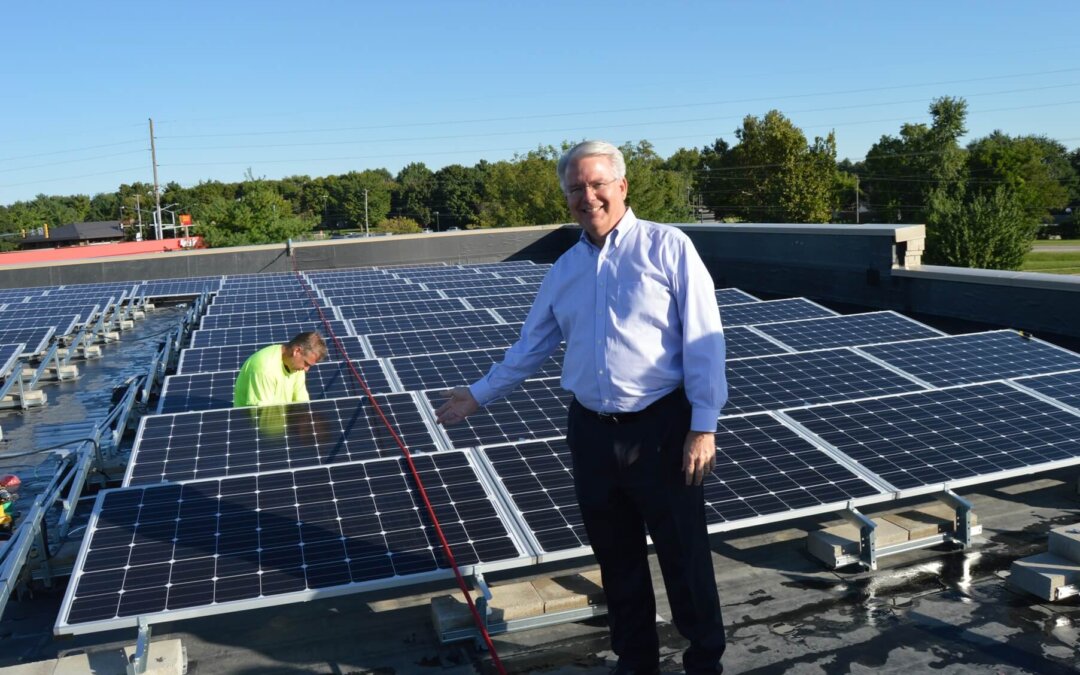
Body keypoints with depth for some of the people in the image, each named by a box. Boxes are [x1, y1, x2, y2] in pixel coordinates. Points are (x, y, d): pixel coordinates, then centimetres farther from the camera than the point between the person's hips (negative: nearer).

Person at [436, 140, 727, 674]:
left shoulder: (668, 247, -6)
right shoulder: (565, 269, 10)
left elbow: (703, 341, -9)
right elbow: (531, 347, 19)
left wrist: (704, 427, -14)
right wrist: (479, 393, 20)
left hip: (661, 428, -4)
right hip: (591, 432, 5)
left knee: (685, 556, 7)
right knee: (616, 559, 16)